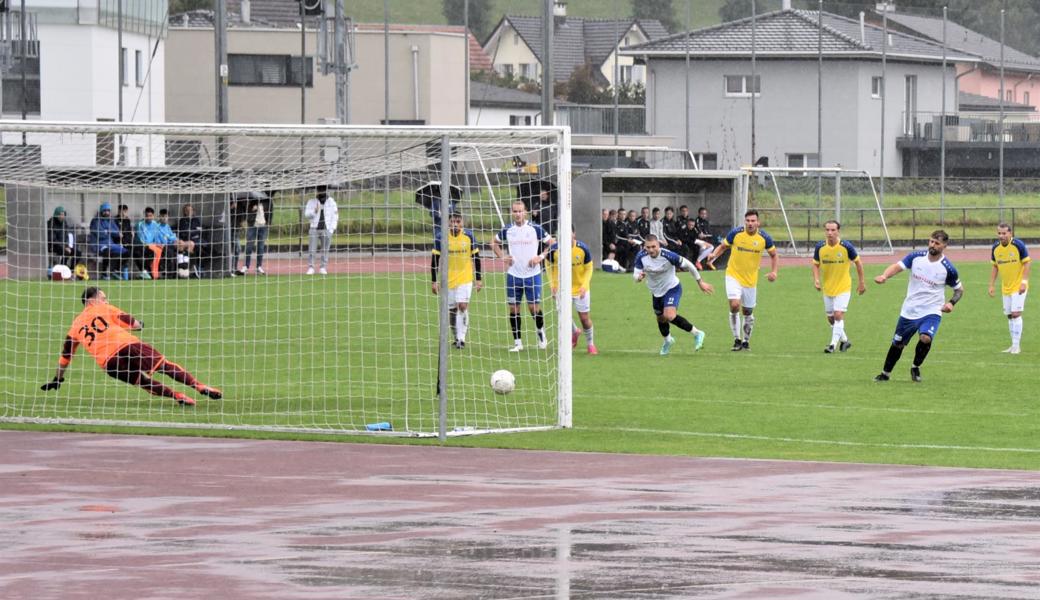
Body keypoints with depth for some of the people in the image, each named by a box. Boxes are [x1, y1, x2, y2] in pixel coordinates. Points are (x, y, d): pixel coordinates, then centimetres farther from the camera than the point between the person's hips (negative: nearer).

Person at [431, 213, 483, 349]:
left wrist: (479, 279, 2)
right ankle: (457, 337, 22)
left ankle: (461, 338, -10)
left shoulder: (469, 236, -6)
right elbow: (435, 260, -2)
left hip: (465, 278, -1)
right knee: (451, 310, 5)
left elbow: (476, 258, 3)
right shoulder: (441, 238, -8)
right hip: (448, 280, 1)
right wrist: (434, 281, -5)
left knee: (462, 306, -15)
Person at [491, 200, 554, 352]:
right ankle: (517, 342, 9)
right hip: (513, 275, 3)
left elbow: (551, 243, 2)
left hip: (532, 274, -3)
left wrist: (541, 257, -9)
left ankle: (541, 336, 21)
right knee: (513, 308, 2)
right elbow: (494, 242, 19)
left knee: (534, 307, -2)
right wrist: (502, 257, 6)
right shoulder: (508, 230, 2)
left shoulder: (535, 229, -6)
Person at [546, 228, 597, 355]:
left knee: (584, 317, 3)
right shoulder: (554, 249, -18)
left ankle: (590, 343, 27)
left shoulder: (583, 249, -18)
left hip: (580, 288, -1)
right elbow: (549, 265, 1)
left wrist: (584, 285, -16)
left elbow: (588, 268, -4)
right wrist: (552, 285, -5)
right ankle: (575, 332, 37)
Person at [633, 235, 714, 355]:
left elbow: (688, 265, -18)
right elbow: (635, 275, -11)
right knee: (661, 318, 20)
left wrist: (700, 282, -10)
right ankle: (667, 340, 53)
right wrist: (639, 277, -38)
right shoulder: (641, 257, -18)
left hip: (672, 288, -5)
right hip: (656, 292, 5)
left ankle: (697, 334, -7)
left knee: (669, 316, -26)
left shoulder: (668, 256, -30)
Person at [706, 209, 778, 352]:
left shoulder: (764, 237, -8)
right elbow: (723, 246, 4)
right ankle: (737, 339, -5)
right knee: (734, 306, -19)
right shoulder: (736, 233, -10)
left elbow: (774, 255, 6)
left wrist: (773, 272, -8)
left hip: (751, 280, 2)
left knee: (748, 312, 10)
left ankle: (746, 340, 30)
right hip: (734, 276, -2)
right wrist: (713, 256, -16)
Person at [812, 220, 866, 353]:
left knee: (838, 315, -16)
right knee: (831, 318, 11)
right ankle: (844, 340, 32)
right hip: (827, 288, 4)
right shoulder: (820, 247, -9)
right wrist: (816, 279, -12)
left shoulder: (846, 247, -16)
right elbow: (816, 264, 5)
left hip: (843, 287, -4)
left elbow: (858, 263, -2)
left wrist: (861, 283, 2)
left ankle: (833, 344, -9)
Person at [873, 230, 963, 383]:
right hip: (909, 311, 3)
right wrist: (884, 276, -34)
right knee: (897, 344, 11)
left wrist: (951, 303, -14)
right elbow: (897, 266, -14)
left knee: (926, 338, -28)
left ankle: (916, 367, -1)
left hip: (931, 312, -3)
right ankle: (885, 373, 34)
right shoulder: (916, 257, -5)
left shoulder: (947, 268, -9)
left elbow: (959, 289, 5)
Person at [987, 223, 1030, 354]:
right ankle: (1014, 345, 18)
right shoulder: (996, 248, 0)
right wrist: (991, 285, 5)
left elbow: (1027, 263, -10)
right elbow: (995, 267, 10)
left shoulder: (1018, 245, -15)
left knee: (1016, 314, -12)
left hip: (1018, 286, -5)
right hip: (1005, 288, 5)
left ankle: (1017, 346, -8)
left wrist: (1024, 281, -18)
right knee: (1009, 316, 9)